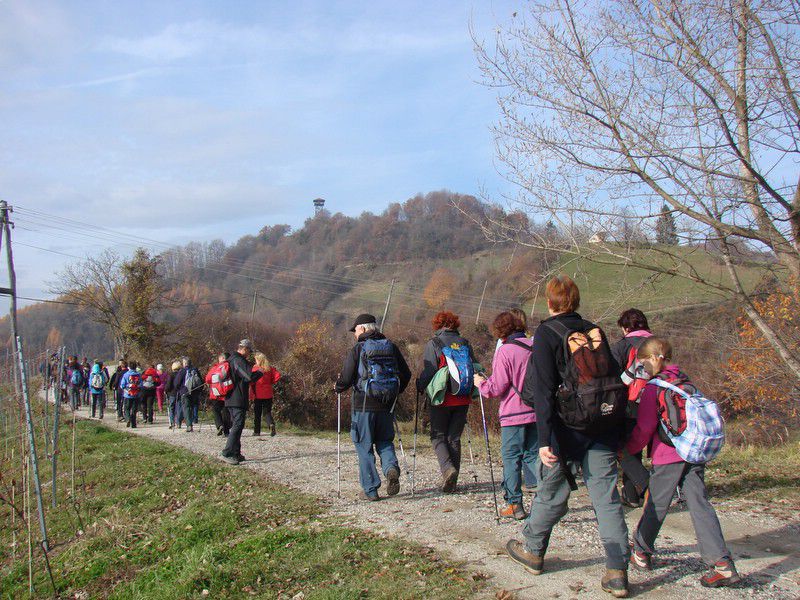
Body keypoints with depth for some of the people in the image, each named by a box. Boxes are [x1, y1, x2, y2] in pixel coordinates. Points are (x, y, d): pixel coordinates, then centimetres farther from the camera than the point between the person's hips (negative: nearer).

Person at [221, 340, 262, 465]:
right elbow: (250, 376, -24)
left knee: (236, 426, 15)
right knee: (238, 426, -10)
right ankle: (227, 453, -14)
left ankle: (235, 453, 18)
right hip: (238, 400, -10)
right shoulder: (239, 360, -15)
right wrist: (259, 373, -5)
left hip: (230, 398, 10)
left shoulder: (231, 359, 17)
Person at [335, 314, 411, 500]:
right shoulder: (391, 347, 7)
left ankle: (370, 490, 6)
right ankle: (391, 468, -9)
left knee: (364, 446, 6)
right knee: (385, 441, 19)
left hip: (363, 405, -4)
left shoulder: (357, 349, -8)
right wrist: (395, 393, 24)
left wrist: (337, 388, 11)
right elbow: (406, 374, 9)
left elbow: (346, 378, -11)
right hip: (386, 406, 4)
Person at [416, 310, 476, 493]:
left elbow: (428, 372, -12)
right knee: (454, 437, 12)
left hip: (442, 399, -4)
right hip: (462, 399, 4)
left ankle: (448, 468, -15)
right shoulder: (465, 343, 7)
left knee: (438, 437, 9)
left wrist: (420, 387, 5)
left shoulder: (433, 344, -5)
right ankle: (452, 481, 12)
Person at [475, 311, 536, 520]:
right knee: (533, 455, 15)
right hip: (536, 411, 5)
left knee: (511, 458, 4)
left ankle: (514, 504, 7)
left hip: (514, 414, -5)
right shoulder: (536, 347, 5)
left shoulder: (505, 351, -12)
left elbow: (496, 388, -12)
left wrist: (481, 382, 6)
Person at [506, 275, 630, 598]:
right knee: (607, 497, 5)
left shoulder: (546, 334, -7)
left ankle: (532, 550, 32)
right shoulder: (594, 331, 9)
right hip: (603, 427, 4)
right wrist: (617, 426, 16)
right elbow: (615, 377, 10)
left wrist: (545, 440, -15)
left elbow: (542, 391, -14)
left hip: (567, 427, -4)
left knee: (551, 492, 13)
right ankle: (617, 572, 3)